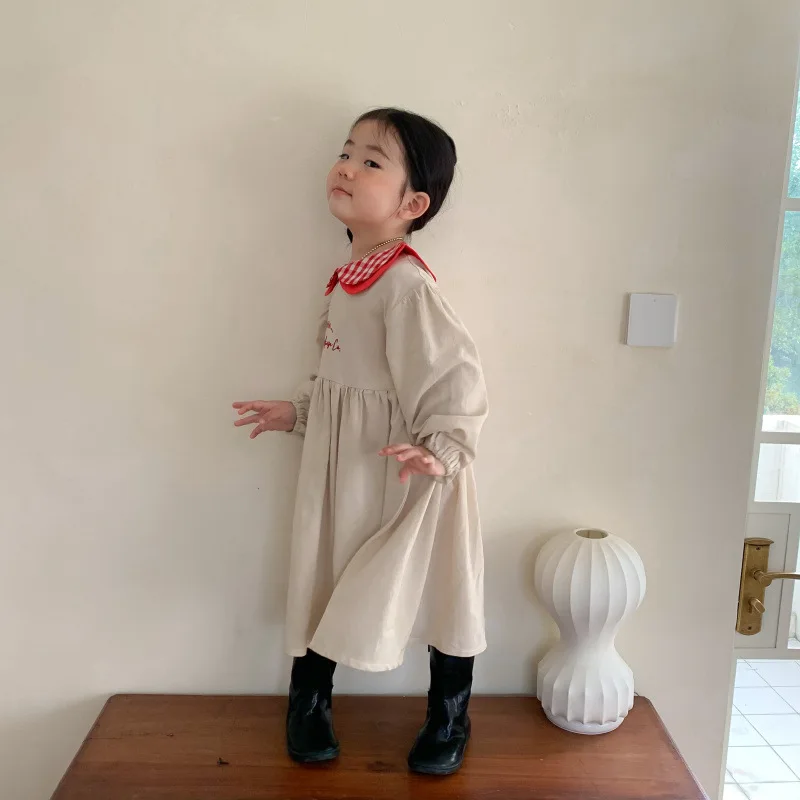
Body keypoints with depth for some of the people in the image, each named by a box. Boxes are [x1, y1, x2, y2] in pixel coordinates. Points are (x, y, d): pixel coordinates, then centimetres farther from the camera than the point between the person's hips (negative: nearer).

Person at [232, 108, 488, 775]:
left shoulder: (406, 282, -22)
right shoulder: (350, 274, 5)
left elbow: (455, 372, -26)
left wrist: (444, 449, -32)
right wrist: (296, 412, 17)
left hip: (403, 466, -8)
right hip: (340, 458, 8)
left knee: (437, 586, 10)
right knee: (322, 576, 17)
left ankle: (450, 718, 33)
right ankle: (308, 701, 40)